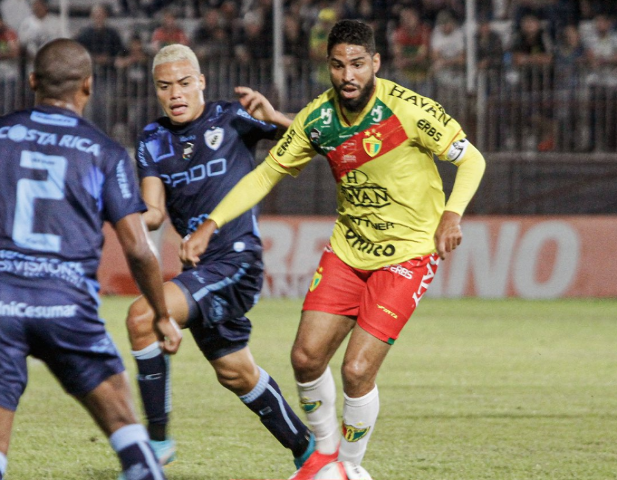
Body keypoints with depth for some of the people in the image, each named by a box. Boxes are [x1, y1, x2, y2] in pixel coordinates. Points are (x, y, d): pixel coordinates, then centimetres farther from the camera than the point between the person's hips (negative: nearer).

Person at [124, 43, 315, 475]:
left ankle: (157, 437, -15)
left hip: (236, 260, -7)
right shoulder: (153, 140, 11)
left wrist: (273, 118, -23)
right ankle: (305, 449, 36)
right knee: (235, 373, 17)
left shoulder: (232, 119, -4)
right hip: (201, 268, 7)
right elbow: (154, 212, 3)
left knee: (142, 317, -24)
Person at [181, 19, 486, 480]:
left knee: (357, 370, -13)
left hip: (406, 255, -5)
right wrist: (211, 224, -7)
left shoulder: (407, 109, -20)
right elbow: (267, 174, 3)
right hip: (348, 248, 5)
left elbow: (471, 160, -12)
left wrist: (452, 213, -30)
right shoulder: (317, 117, -6)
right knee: (306, 357, -2)